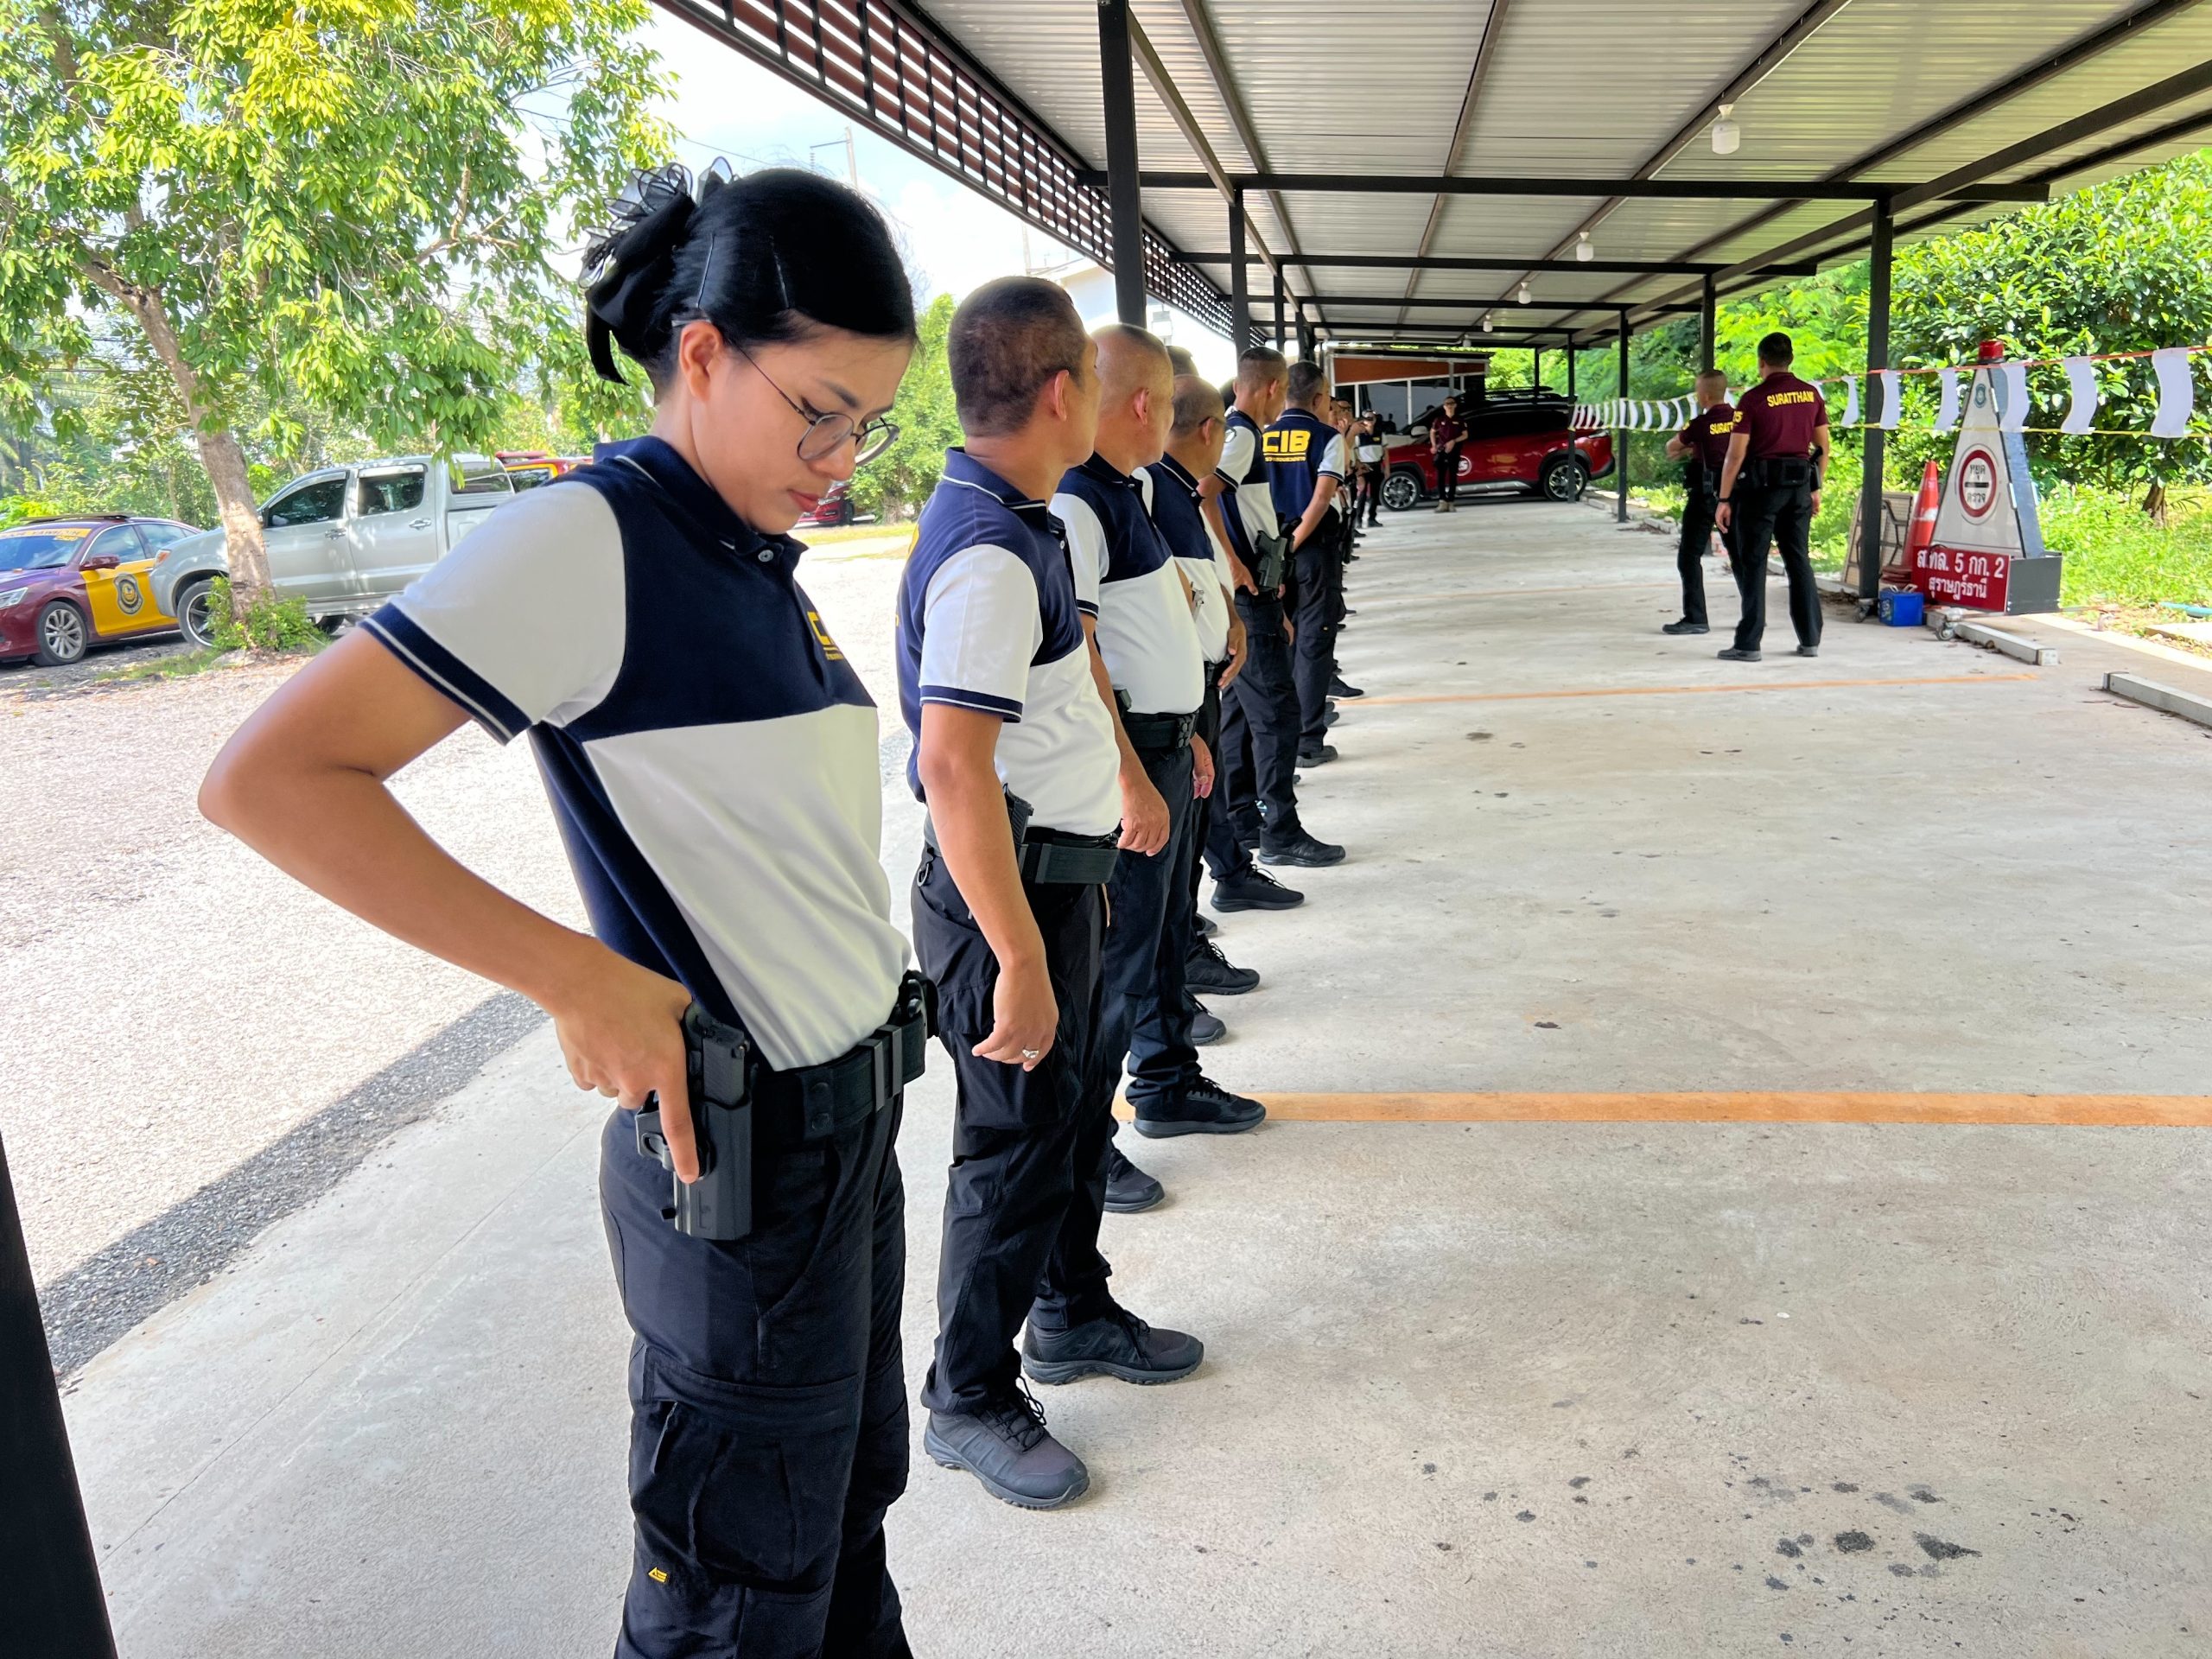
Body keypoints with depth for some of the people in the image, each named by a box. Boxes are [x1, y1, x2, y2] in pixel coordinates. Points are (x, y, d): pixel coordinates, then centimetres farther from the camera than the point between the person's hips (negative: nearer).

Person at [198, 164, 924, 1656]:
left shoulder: (759, 558, 8)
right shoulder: (591, 539, -17)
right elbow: (269, 778, -22)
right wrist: (577, 977, -24)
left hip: (856, 1109, 8)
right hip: (742, 1151, -8)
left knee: (850, 1522, 25)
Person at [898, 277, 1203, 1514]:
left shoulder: (1027, 522, 8)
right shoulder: (986, 556, -25)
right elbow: (954, 770, -32)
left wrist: (1128, 777, 35)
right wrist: (1021, 964, -31)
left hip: (1065, 866, 10)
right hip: (1009, 889, -10)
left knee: (1076, 1111, 23)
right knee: (1016, 1145, 4)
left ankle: (1073, 1315, 44)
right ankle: (971, 1398, 24)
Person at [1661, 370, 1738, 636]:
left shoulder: (1700, 424, -12)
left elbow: (1671, 447, 5)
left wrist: (1683, 450, 25)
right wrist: (1692, 450, 18)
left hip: (1705, 495, -6)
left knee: (1689, 556, -1)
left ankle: (1694, 618, -7)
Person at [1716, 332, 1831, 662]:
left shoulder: (1753, 399, -9)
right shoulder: (1811, 394, 6)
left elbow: (1736, 455, -12)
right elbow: (1823, 447, 10)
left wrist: (1724, 500, -8)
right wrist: (1816, 488, 20)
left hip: (1762, 485, -5)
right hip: (1800, 485, 5)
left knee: (1752, 563, 0)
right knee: (1800, 561, 12)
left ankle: (1748, 644, -2)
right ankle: (1810, 639, 15)